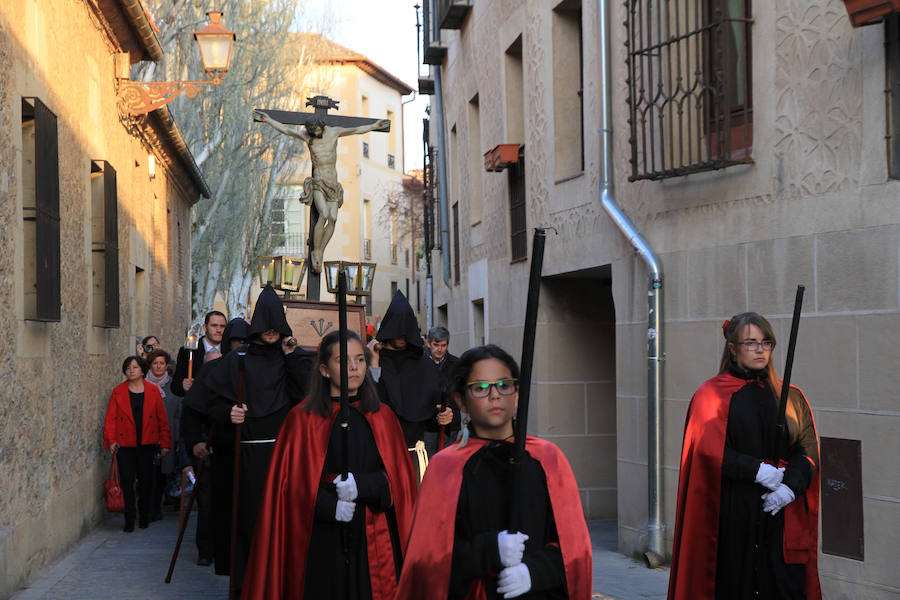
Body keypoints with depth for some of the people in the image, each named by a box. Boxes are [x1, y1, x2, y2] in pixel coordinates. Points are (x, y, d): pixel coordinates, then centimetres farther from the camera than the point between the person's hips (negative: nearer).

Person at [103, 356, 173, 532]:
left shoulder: (153, 391, 4)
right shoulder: (118, 392, 3)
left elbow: (162, 419, 5)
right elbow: (110, 419, 0)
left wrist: (165, 443, 2)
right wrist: (111, 441, -13)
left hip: (147, 445, 1)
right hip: (125, 445, -1)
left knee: (146, 480, 5)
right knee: (127, 481, -4)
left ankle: (144, 516, 25)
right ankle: (129, 520, 4)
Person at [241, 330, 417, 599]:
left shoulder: (382, 417, 10)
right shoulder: (303, 419, 2)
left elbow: (400, 478, 5)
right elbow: (290, 483, -2)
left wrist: (360, 484, -13)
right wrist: (329, 506, -16)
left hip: (374, 542, 2)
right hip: (323, 543, -2)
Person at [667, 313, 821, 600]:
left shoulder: (790, 397, 13)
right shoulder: (712, 395, 3)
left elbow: (808, 450, 6)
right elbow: (709, 450, -7)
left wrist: (791, 488, -11)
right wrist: (756, 471, -15)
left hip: (782, 513, 3)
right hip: (732, 515, -3)